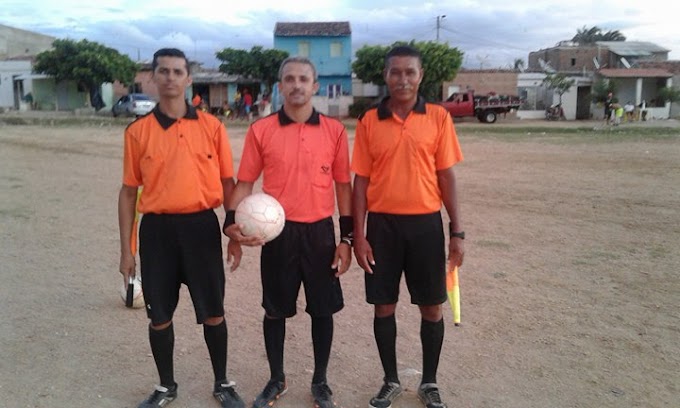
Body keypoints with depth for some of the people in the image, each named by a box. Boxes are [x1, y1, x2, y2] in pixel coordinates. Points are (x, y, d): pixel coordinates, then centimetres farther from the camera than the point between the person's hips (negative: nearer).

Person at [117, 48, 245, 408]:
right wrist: (126, 248, 3)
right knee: (159, 315, 11)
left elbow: (227, 181, 5)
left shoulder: (212, 126, 1)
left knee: (213, 312, 9)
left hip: (201, 225, 0)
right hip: (157, 228, 1)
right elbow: (129, 191, 5)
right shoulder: (138, 131, 2)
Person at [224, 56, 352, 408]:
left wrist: (346, 238, 0)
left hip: (320, 231, 1)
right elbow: (245, 182, 3)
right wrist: (232, 223, -13)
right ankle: (276, 380, 34)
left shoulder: (334, 130, 1)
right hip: (277, 232, 0)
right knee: (275, 309, 13)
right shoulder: (260, 130, -1)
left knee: (322, 309, 10)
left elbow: (343, 185, 3)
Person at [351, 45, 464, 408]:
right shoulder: (369, 121, 1)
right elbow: (361, 180, 1)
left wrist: (457, 231, -2)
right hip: (382, 224, 0)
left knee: (431, 307, 9)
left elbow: (446, 176, 1)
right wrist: (358, 235, -3)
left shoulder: (438, 117, 0)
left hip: (426, 223, 0)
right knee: (383, 306, 10)